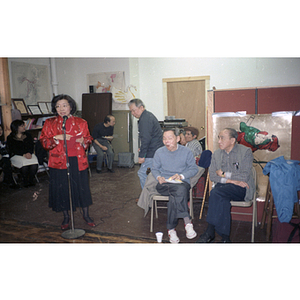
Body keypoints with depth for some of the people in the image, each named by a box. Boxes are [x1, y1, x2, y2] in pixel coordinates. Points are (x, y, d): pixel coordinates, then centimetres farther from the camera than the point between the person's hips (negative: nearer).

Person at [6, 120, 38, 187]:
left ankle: (31, 180, -11)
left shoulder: (27, 135, 14)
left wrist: (29, 153, -14)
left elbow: (32, 145, 8)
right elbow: (13, 150, -7)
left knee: (34, 163, -31)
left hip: (29, 154, 3)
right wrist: (24, 154, -21)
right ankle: (25, 181, -13)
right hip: (16, 156, -3)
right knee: (24, 163, -35)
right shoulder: (10, 138, 2)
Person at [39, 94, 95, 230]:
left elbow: (89, 139, 10)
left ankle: (86, 215, 26)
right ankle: (66, 217, 28)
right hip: (59, 161, 0)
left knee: (82, 187, 7)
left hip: (78, 161, 0)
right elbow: (44, 142, 0)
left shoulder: (81, 122, 5)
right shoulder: (49, 123, 3)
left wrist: (83, 140, -12)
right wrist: (57, 138, -16)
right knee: (61, 188, 7)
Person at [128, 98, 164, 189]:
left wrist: (141, 155, -21)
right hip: (157, 151, 11)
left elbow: (146, 139, -24)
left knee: (142, 173, -5)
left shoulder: (145, 119, -17)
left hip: (152, 153, -11)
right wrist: (142, 148, 21)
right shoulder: (149, 115, 17)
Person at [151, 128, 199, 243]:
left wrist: (181, 176, -11)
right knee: (180, 191, -34)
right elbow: (154, 169, 14)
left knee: (174, 196, -36)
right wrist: (158, 177, -8)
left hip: (182, 182, 0)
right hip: (164, 184, 0)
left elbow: (194, 168, 5)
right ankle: (187, 221, -24)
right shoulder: (159, 152, 8)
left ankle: (171, 229, -25)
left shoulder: (186, 152, 4)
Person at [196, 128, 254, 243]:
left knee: (215, 192, -32)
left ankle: (209, 233, -25)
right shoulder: (216, 154, 11)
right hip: (223, 186, 4)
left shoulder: (246, 151, -3)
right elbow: (212, 176, 3)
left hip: (241, 189, -4)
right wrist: (231, 180, -12)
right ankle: (224, 236, -25)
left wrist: (224, 174, -6)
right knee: (222, 200, -34)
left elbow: (245, 176, -11)